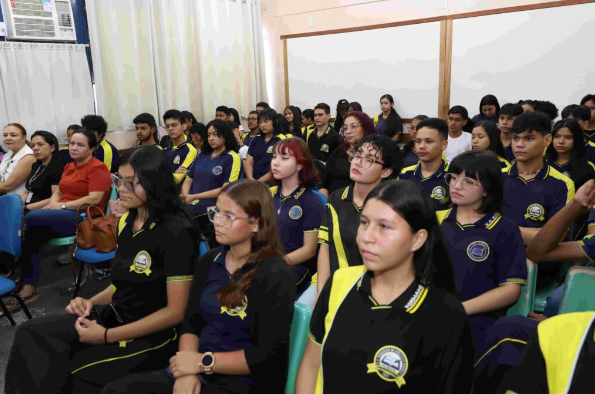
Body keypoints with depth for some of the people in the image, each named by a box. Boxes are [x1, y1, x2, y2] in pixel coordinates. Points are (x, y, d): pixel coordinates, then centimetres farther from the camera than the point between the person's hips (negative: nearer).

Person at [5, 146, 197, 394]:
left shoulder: (177, 232, -20)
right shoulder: (127, 221, 6)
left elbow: (176, 311, -19)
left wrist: (107, 336, -18)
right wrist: (91, 302, -1)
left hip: (151, 338, -7)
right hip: (114, 317, 8)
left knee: (61, 373, -15)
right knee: (30, 335, -8)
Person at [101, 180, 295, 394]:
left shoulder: (275, 277, -15)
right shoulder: (209, 261, 6)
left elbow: (269, 357, -17)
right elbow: (191, 322, 7)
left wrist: (203, 362, -15)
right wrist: (188, 370, -10)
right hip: (201, 374, 7)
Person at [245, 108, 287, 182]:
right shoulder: (256, 139, 17)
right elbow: (248, 162, 11)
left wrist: (259, 182, -14)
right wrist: (250, 179, -7)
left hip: (270, 182, -5)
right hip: (253, 181, 5)